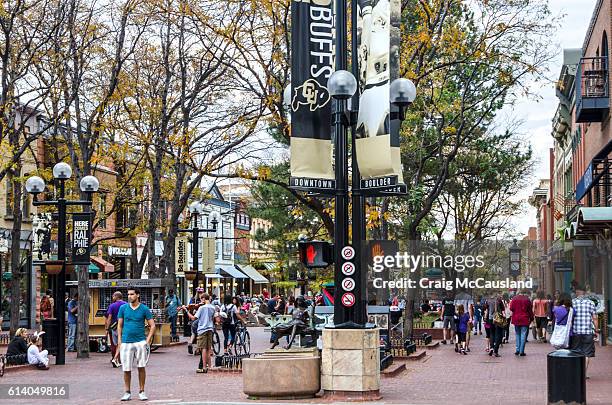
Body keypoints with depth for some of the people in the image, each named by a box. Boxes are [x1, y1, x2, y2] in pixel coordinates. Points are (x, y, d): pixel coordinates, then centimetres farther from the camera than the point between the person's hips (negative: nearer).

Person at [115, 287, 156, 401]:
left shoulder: (144, 309, 1)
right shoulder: (123, 308, 6)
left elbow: (152, 325, 3)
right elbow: (119, 325, 12)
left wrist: (148, 340, -5)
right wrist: (119, 340, 4)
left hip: (140, 342, -1)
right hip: (126, 342, 1)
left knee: (141, 367, -1)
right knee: (126, 369, 3)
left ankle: (142, 392, 10)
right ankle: (127, 392, 14)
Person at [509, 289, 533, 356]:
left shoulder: (515, 298, 1)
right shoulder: (527, 300, -4)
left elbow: (511, 308, 0)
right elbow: (530, 310, -2)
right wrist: (531, 318, 8)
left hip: (516, 320, 3)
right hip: (525, 320, -3)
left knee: (518, 335, 16)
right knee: (523, 335, 0)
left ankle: (517, 350, 11)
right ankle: (521, 351, -3)